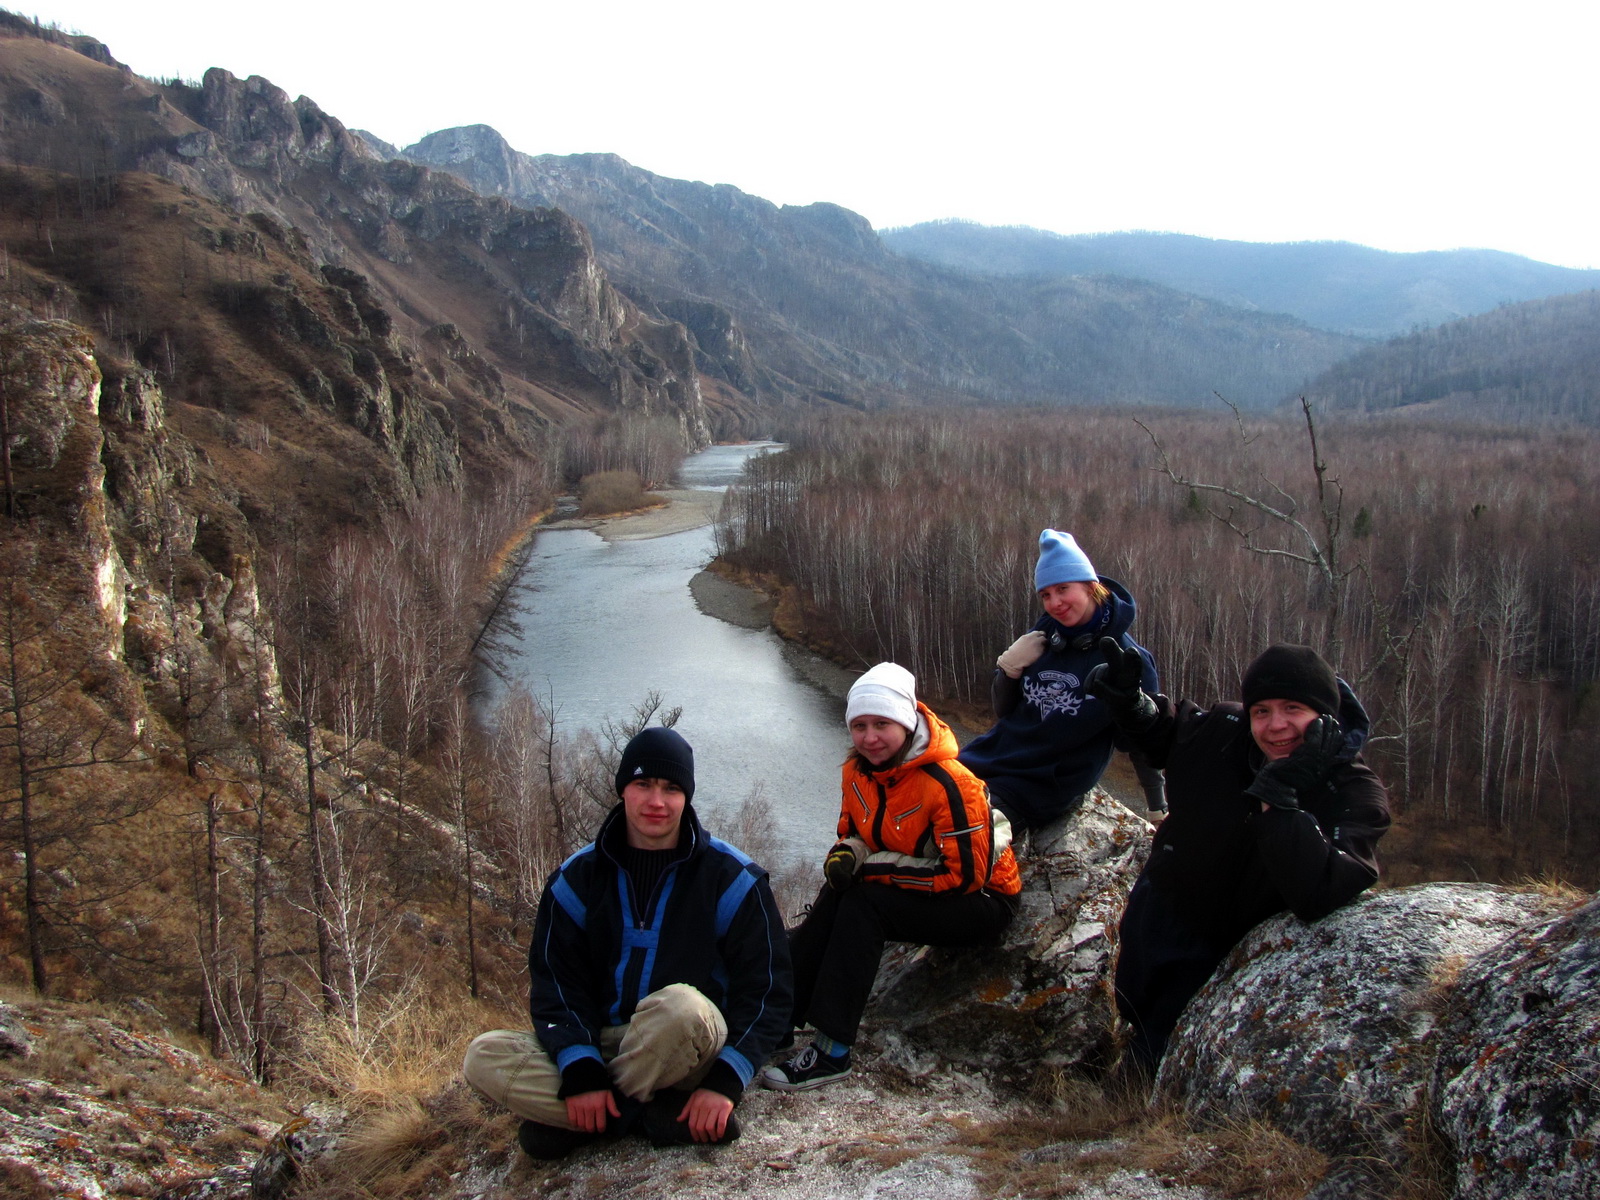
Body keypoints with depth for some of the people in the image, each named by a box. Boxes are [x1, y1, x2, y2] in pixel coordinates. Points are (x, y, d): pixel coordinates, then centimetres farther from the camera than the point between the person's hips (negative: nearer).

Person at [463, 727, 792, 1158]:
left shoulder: (730, 878, -5)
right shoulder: (578, 878, 3)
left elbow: (766, 989, -6)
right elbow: (555, 982, -2)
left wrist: (726, 1081, -20)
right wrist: (580, 1071, -20)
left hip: (691, 1052, -2)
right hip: (601, 1044, 3)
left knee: (680, 1005, -38)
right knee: (484, 1057, -21)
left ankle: (579, 1120, -14)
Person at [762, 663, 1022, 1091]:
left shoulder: (948, 783, -26)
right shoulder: (858, 771, -3)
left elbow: (966, 875, -25)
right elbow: (852, 831, 12)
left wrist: (878, 866, -25)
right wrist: (846, 855, -14)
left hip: (981, 901, -7)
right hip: (915, 891, 7)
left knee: (861, 906, -27)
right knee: (835, 895, -19)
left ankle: (832, 1051, -26)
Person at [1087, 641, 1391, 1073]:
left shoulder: (1355, 798, -29)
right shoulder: (1222, 727, -17)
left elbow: (1316, 898, -44)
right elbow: (1161, 736, 7)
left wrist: (1277, 795, -49)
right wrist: (1130, 701, -14)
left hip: (1222, 951, -4)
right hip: (1156, 909, 4)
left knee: (1160, 1063, 8)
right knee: (1133, 1016, 26)